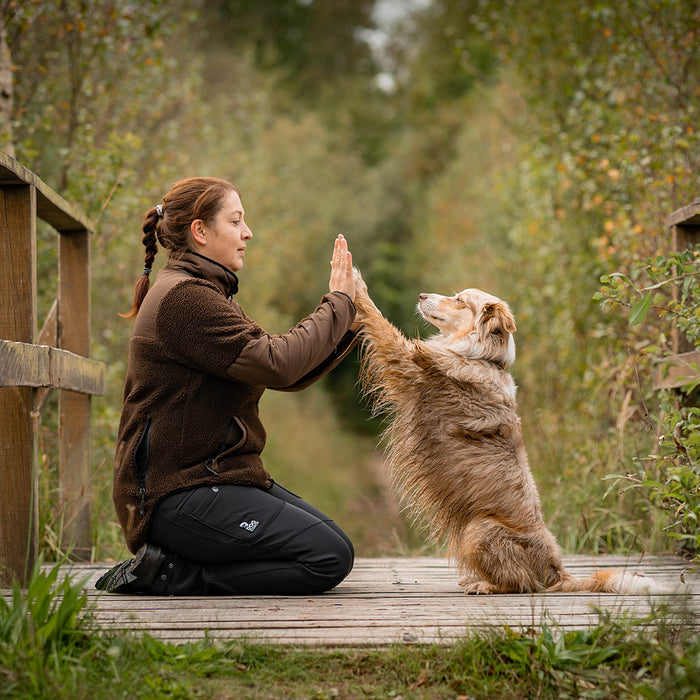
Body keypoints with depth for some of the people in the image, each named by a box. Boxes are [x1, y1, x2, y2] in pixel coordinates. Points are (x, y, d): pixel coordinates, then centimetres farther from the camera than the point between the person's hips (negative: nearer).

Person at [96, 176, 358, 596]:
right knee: (330, 556, -14)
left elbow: (290, 376, 13)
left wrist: (347, 316, 1)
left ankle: (176, 567, 5)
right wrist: (338, 304, -10)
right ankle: (172, 575, -10)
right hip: (177, 493, -11)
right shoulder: (183, 295, -15)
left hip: (213, 477, 11)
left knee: (335, 540, 8)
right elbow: (276, 364, -22)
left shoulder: (206, 294, 18)